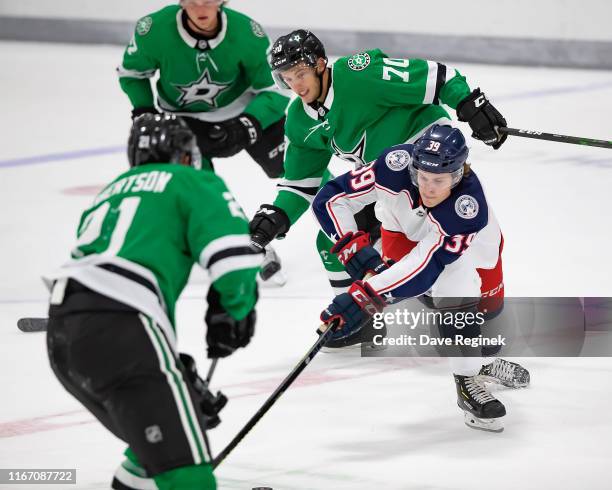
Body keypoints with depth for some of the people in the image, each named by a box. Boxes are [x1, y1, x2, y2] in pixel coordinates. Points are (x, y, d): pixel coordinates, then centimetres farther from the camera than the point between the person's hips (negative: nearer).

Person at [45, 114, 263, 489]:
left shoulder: (113, 191, 34)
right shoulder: (191, 183, 14)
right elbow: (233, 253, -4)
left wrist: (177, 367, 32)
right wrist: (236, 310, 16)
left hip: (61, 329, 8)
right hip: (116, 328, -8)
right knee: (180, 456, -17)